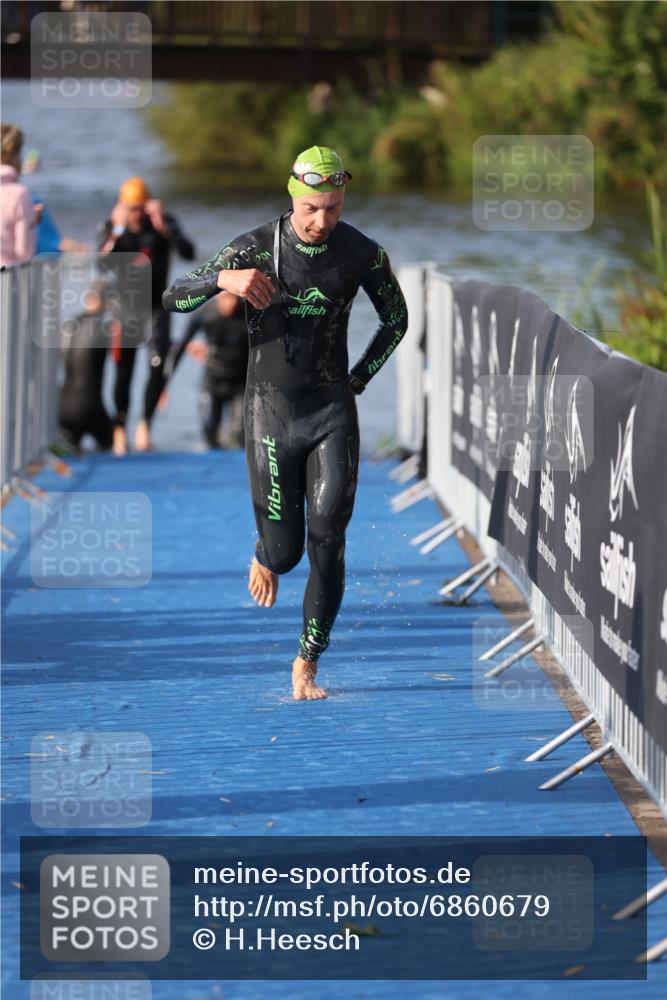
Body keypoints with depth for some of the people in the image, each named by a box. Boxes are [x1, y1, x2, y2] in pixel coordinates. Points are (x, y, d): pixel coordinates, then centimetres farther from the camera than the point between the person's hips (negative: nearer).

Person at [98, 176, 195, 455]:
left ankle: (146, 422, 2)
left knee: (159, 365, -17)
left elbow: (188, 253, -23)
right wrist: (117, 231, -32)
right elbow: (103, 264, -22)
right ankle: (120, 427, 20)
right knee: (123, 372, 0)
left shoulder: (164, 223, -8)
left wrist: (162, 227, -34)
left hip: (156, 307, 0)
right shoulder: (113, 226, -7)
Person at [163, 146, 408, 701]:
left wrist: (359, 379, 5)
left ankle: (308, 664, 2)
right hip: (271, 410, -1)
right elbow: (174, 298, -9)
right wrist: (224, 279, -28)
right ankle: (265, 557, 41)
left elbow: (396, 318, 14)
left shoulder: (363, 254, -4)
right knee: (285, 550, 2)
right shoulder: (256, 248, -9)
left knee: (328, 542, -9)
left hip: (333, 411, 1)